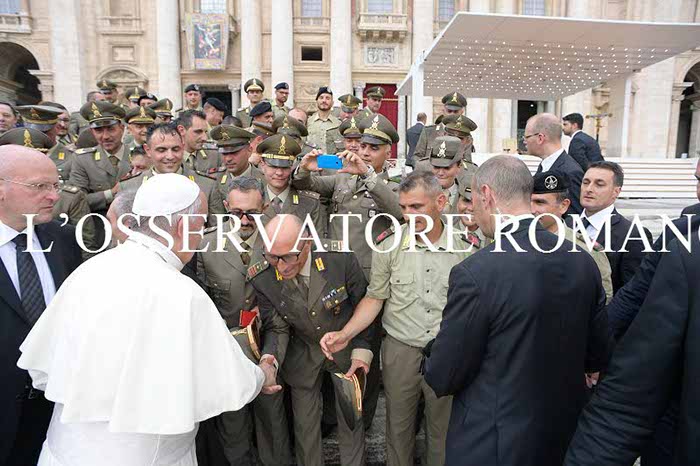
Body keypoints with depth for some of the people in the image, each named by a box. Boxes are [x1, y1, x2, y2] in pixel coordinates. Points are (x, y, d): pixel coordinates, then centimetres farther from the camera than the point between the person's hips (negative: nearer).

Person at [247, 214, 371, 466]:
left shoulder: (340, 258, -28)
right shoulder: (262, 278, -21)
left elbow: (362, 304, -12)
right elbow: (277, 328, -11)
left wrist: (361, 351, -12)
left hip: (346, 346, -1)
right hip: (303, 352, 1)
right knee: (304, 422, 17)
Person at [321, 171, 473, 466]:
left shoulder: (464, 245, -7)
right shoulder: (389, 245, -7)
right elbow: (375, 298, 0)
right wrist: (345, 334, -13)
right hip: (400, 350, 0)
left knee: (442, 429, 17)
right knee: (398, 428, 17)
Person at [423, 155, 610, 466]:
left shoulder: (474, 273, -28)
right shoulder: (583, 262, -8)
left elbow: (442, 379, -19)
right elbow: (597, 358, 3)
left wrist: (432, 366, 3)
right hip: (565, 436, 6)